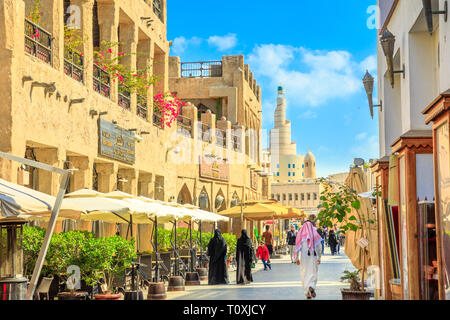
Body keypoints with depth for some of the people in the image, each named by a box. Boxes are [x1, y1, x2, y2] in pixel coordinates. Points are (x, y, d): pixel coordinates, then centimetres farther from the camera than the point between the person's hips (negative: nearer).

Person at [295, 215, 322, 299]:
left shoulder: (300, 234, -2)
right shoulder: (315, 233, -2)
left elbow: (298, 246, -2)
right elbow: (318, 246, -3)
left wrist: (296, 258, 4)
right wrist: (319, 258, 2)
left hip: (304, 257, 0)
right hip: (313, 256, 0)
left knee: (305, 274, 9)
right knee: (313, 272, 9)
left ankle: (307, 293, 7)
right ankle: (311, 286, -18)